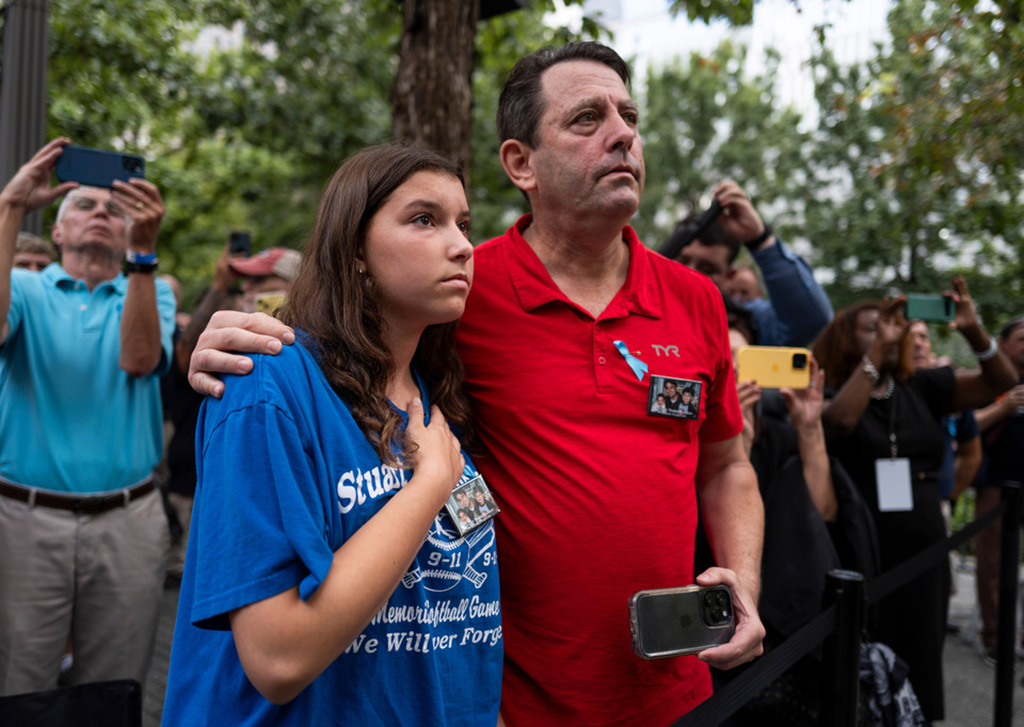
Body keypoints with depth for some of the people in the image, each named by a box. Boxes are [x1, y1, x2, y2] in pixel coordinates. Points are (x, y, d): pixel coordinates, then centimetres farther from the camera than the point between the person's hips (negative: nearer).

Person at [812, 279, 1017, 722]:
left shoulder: (921, 388, 8)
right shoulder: (833, 395, -3)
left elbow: (1000, 383, 5)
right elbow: (839, 422, -26)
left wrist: (972, 331, -11)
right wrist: (877, 351, -22)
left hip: (923, 555, 4)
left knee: (917, 667, 13)